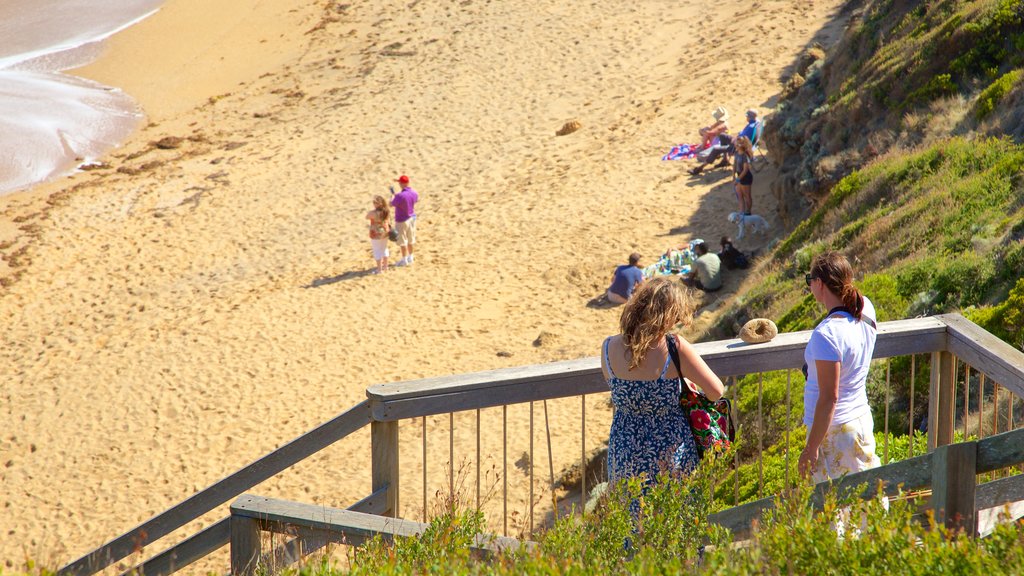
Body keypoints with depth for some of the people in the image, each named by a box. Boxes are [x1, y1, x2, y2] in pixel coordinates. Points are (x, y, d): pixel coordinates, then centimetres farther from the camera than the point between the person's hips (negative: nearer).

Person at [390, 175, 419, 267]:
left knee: (402, 241, 7)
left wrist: (392, 194, 3)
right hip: (412, 218, 7)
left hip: (402, 220, -7)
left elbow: (391, 204, -16)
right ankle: (410, 258, 31)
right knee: (410, 239, 19)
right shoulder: (413, 193, -9)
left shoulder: (400, 196, -31)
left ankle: (404, 260, 16)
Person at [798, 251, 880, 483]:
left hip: (833, 431, -8)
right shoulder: (866, 310, -2)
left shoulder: (827, 334, -25)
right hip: (862, 420, 8)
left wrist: (811, 448, -17)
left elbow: (829, 398, -23)